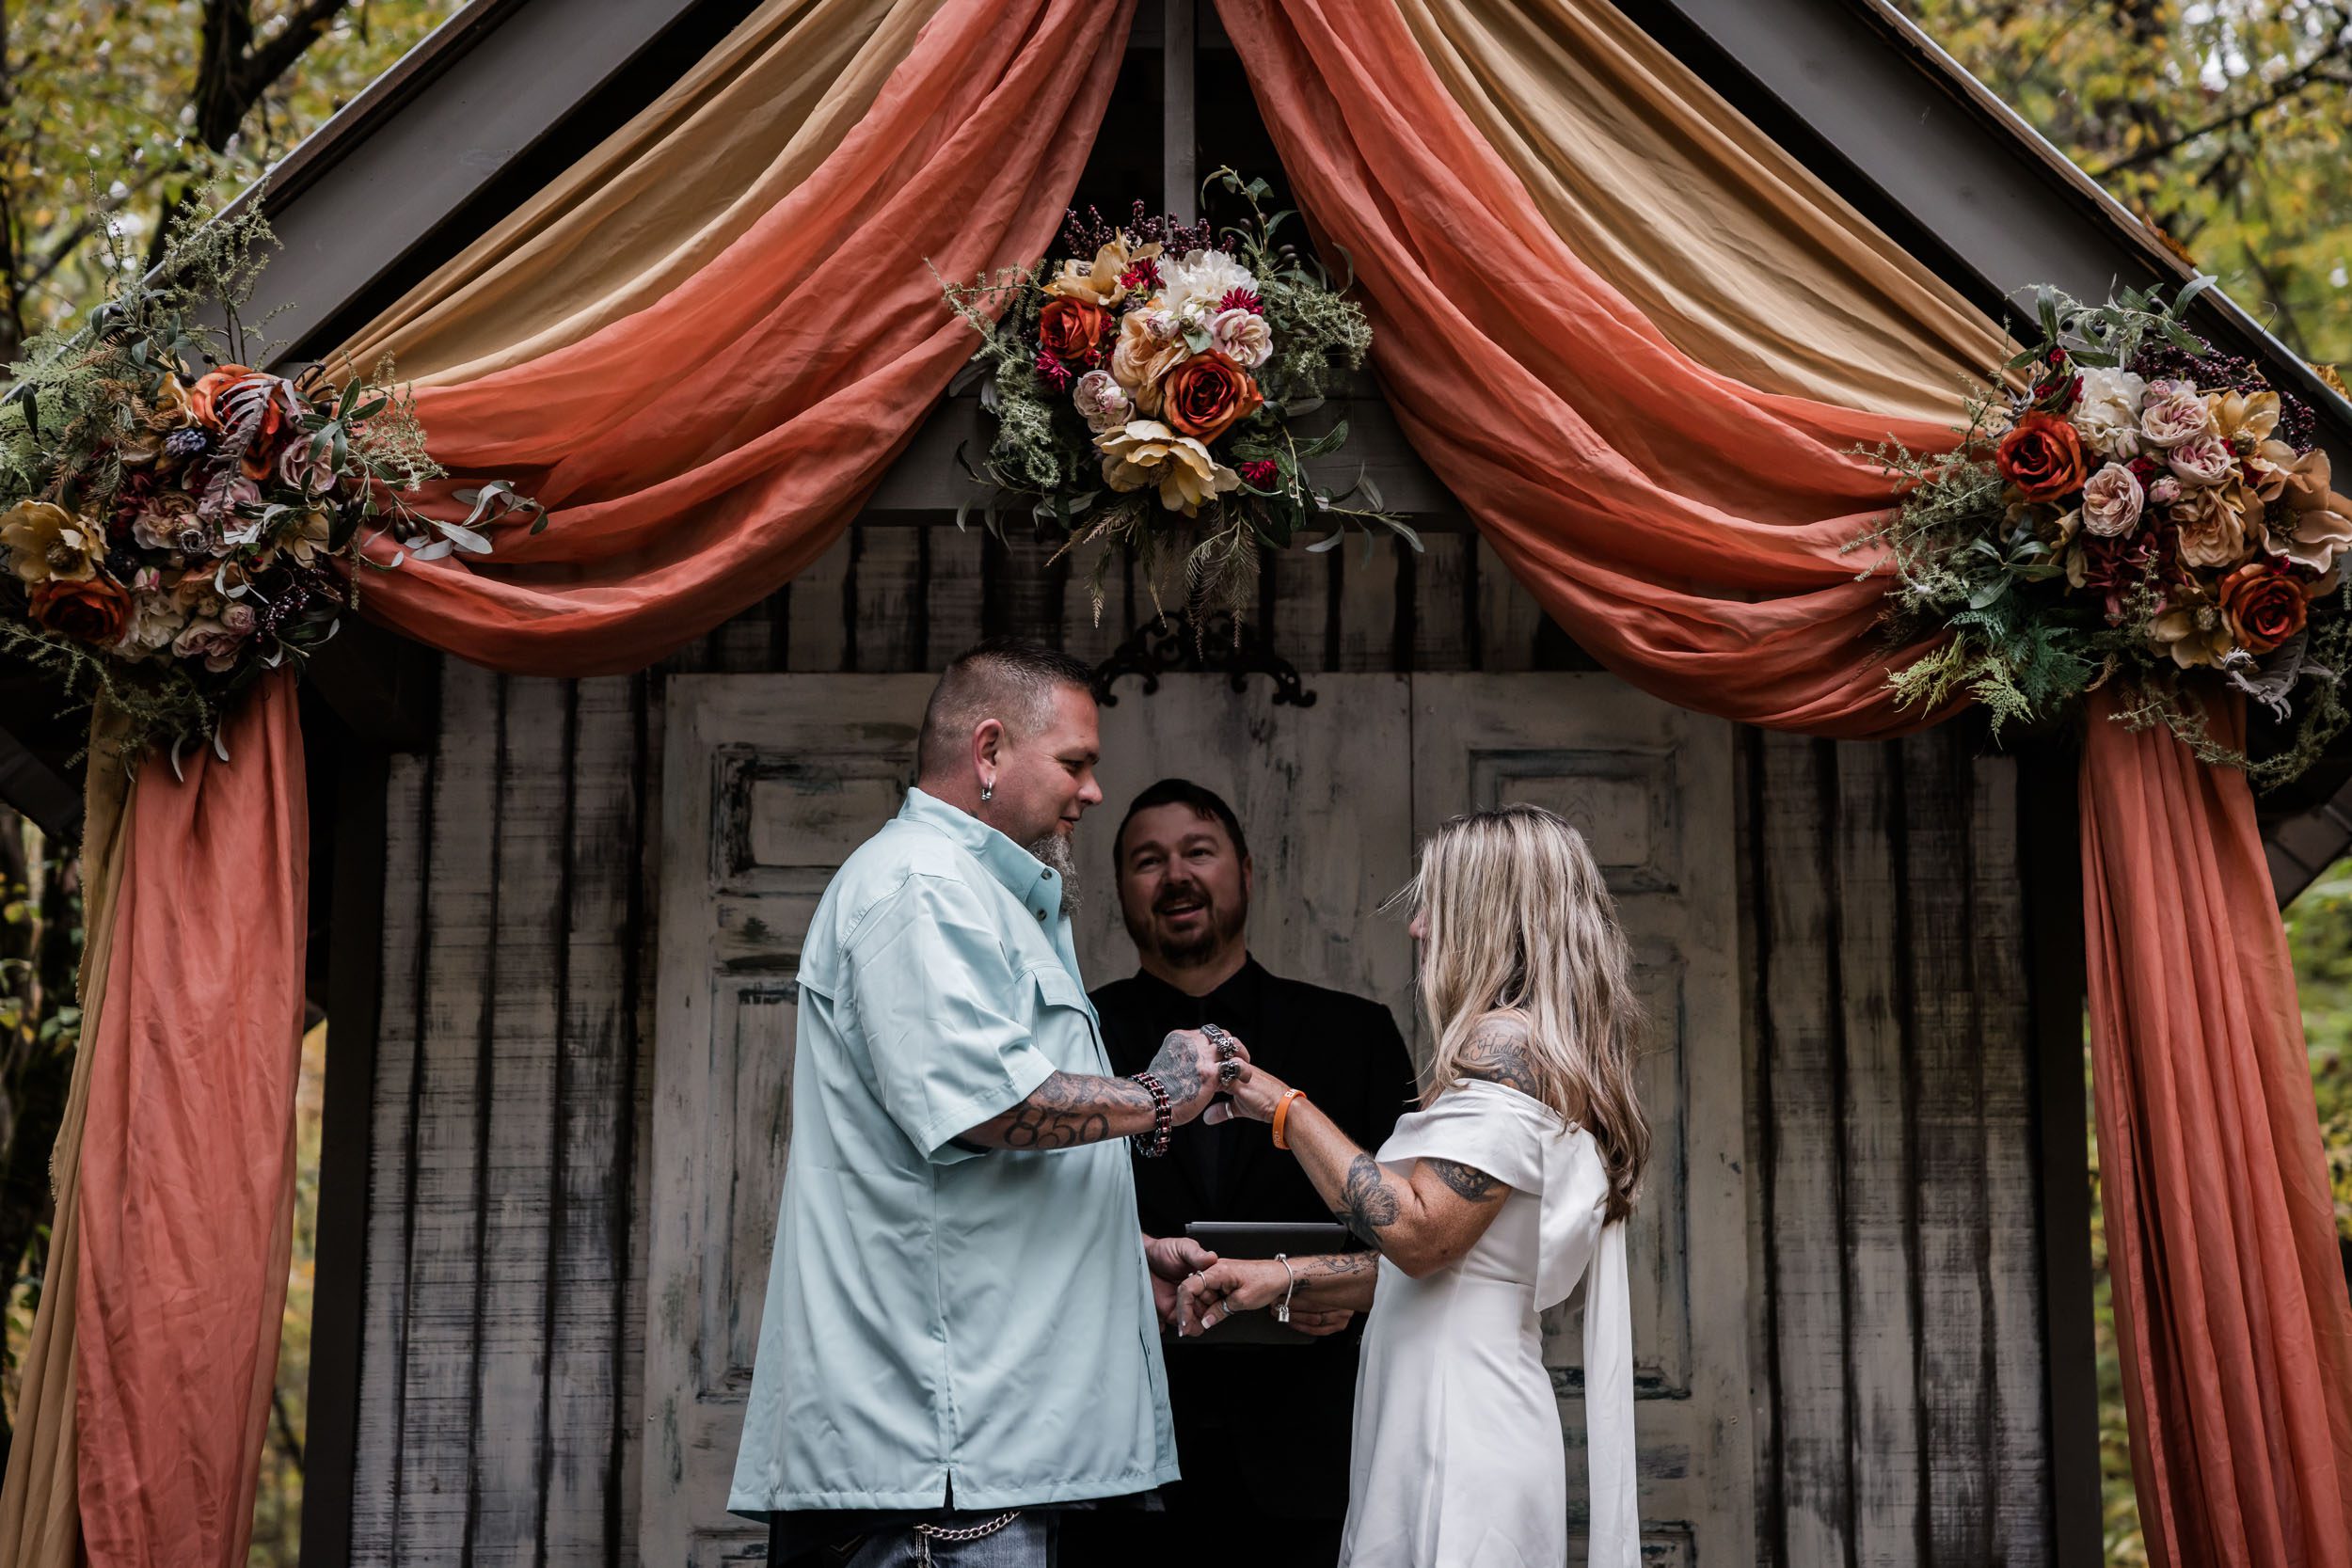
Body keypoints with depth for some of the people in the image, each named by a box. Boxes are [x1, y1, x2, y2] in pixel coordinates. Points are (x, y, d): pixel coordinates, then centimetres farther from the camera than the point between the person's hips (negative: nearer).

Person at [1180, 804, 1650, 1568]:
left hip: (1460, 1445, -9)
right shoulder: (1554, 1060, 18)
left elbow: (1418, 1234, -20)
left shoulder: (1506, 1045, -13)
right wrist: (1287, 1278, 15)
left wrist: (1284, 1107, -12)